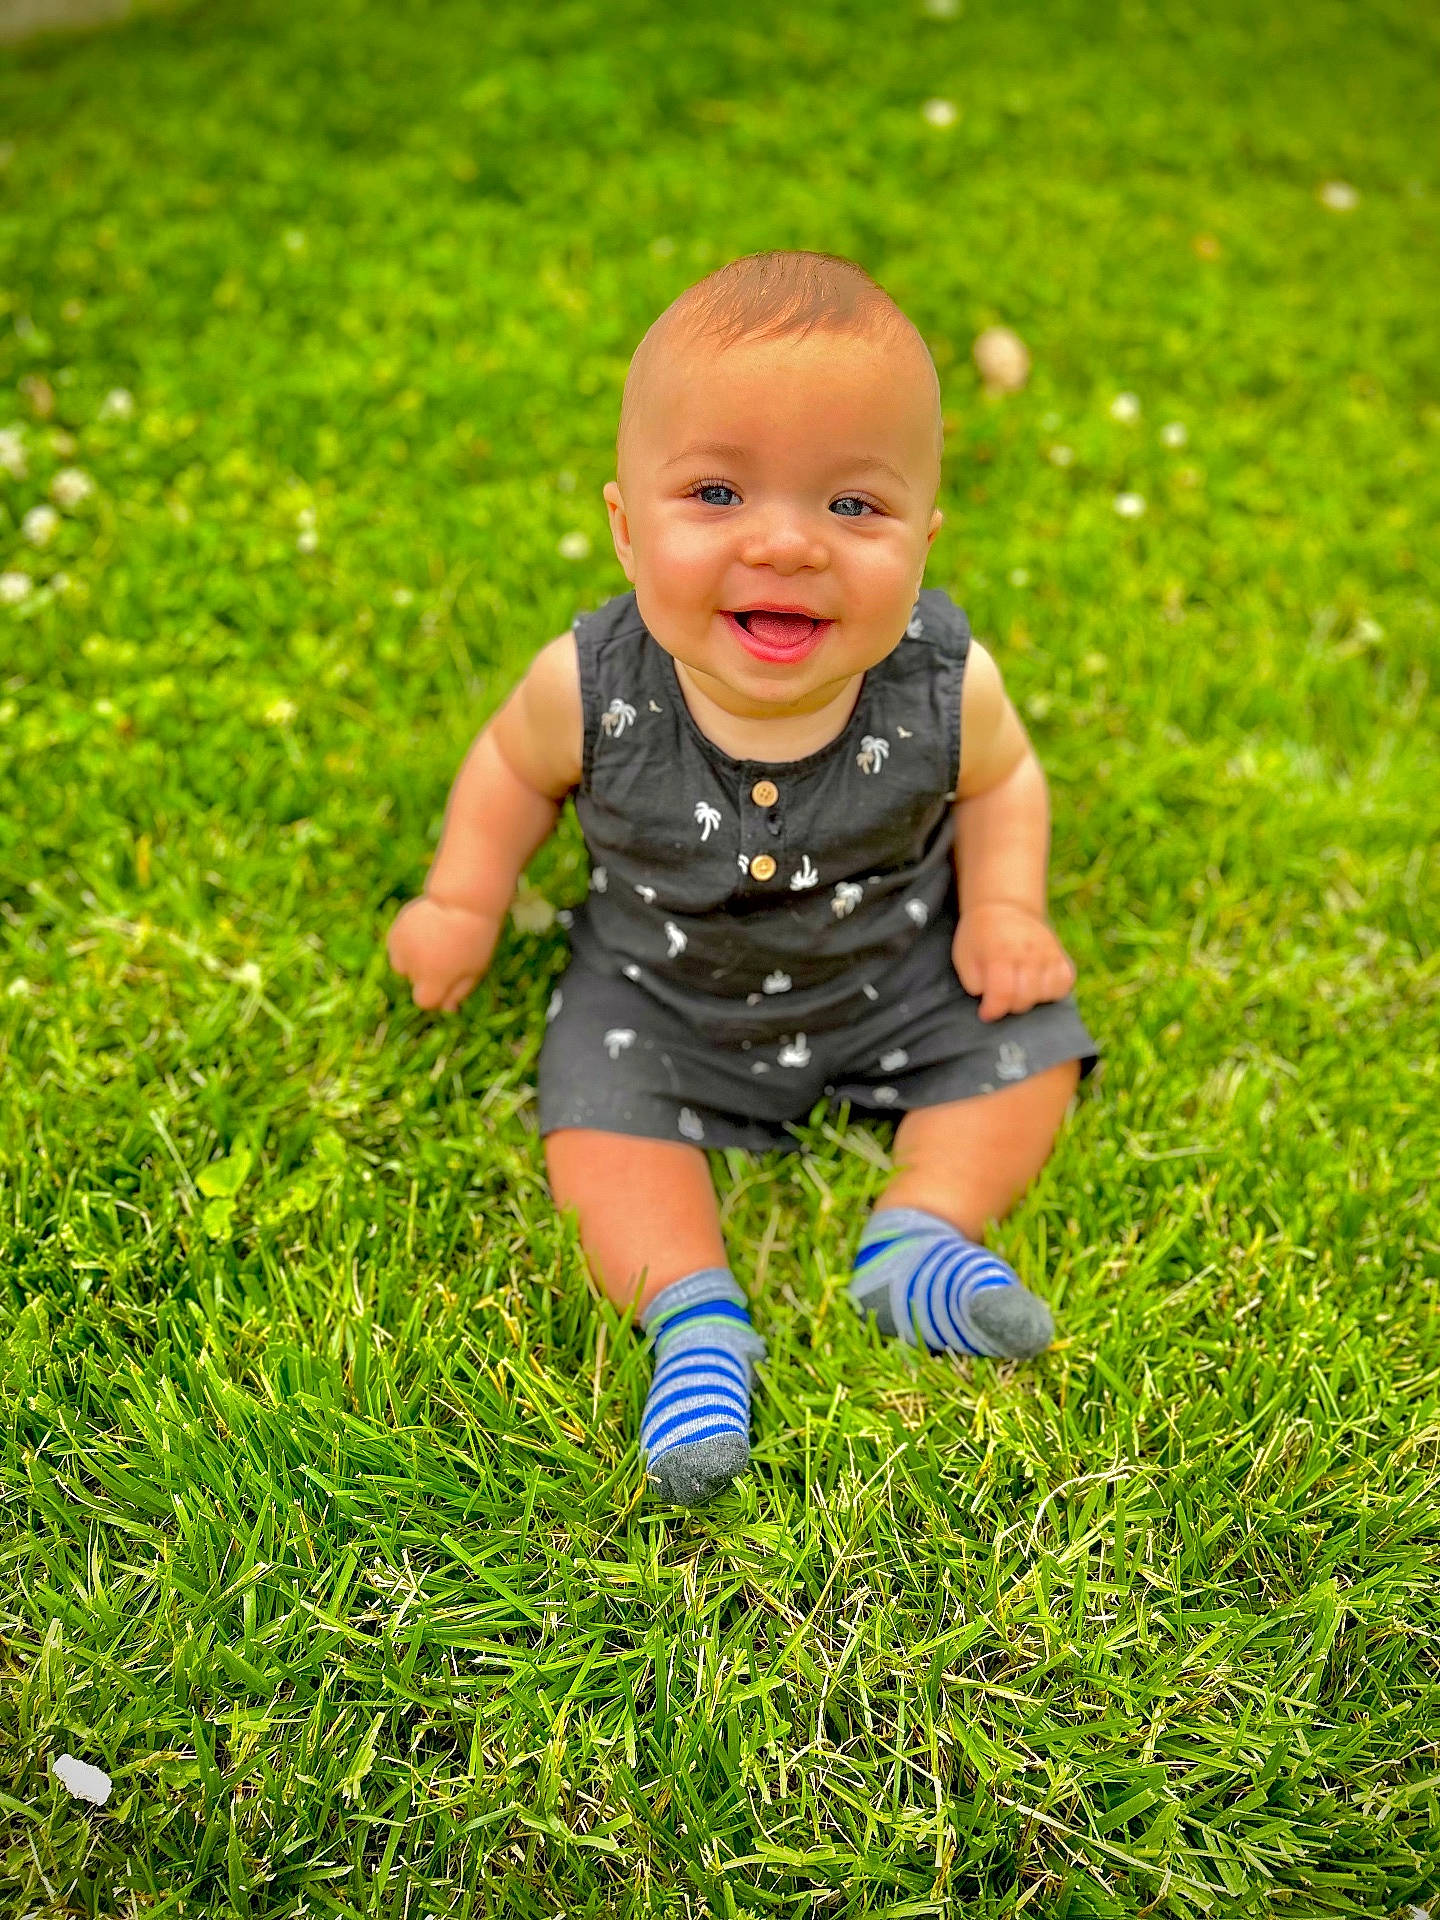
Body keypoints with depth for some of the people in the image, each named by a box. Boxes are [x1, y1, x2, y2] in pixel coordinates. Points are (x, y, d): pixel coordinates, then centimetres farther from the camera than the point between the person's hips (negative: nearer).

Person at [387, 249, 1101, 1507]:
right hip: (664, 990, -1)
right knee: (600, 1117, -16)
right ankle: (694, 1313, -10)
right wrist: (463, 905, -5)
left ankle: (918, 1237, -1)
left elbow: (999, 782, -2)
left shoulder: (943, 689, -28)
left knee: (1029, 1043, -6)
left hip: (898, 970, 1)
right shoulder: (589, 689, -29)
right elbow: (515, 766, -3)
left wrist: (1004, 909, -15)